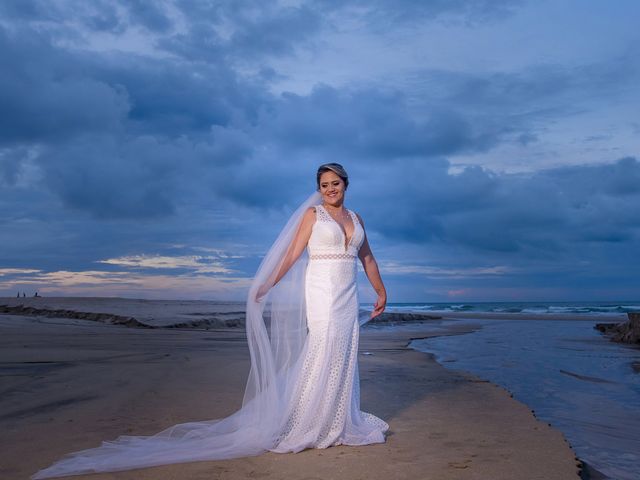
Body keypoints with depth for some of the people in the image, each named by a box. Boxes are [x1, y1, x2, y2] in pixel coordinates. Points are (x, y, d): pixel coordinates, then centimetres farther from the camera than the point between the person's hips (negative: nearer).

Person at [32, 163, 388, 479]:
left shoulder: (356, 218, 16)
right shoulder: (312, 213, 0)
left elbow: (368, 258, 21)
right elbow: (292, 253, -3)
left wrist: (381, 292, 20)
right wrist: (265, 287, -8)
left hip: (349, 295, 6)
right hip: (322, 291, -6)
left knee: (344, 357, 6)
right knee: (324, 354, -11)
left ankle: (337, 423, 16)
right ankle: (303, 426, -3)